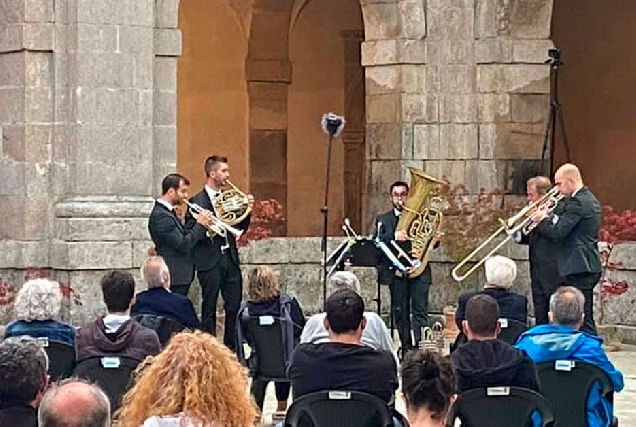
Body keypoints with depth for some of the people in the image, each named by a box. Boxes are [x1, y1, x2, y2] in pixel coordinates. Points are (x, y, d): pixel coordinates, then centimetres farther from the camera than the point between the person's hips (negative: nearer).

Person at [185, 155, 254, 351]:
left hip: (230, 258, 6)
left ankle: (232, 346, 16)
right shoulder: (197, 201, -7)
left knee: (234, 306, 6)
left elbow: (241, 228, 17)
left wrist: (247, 210, 1)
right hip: (209, 260, -6)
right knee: (209, 308, 1)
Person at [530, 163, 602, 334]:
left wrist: (542, 221, -2)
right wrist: (550, 216, 8)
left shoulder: (577, 202, -15)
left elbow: (558, 233, -19)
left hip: (579, 268, -11)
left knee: (583, 320, -9)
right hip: (589, 267, 11)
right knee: (585, 319, 14)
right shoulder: (589, 199, 17)